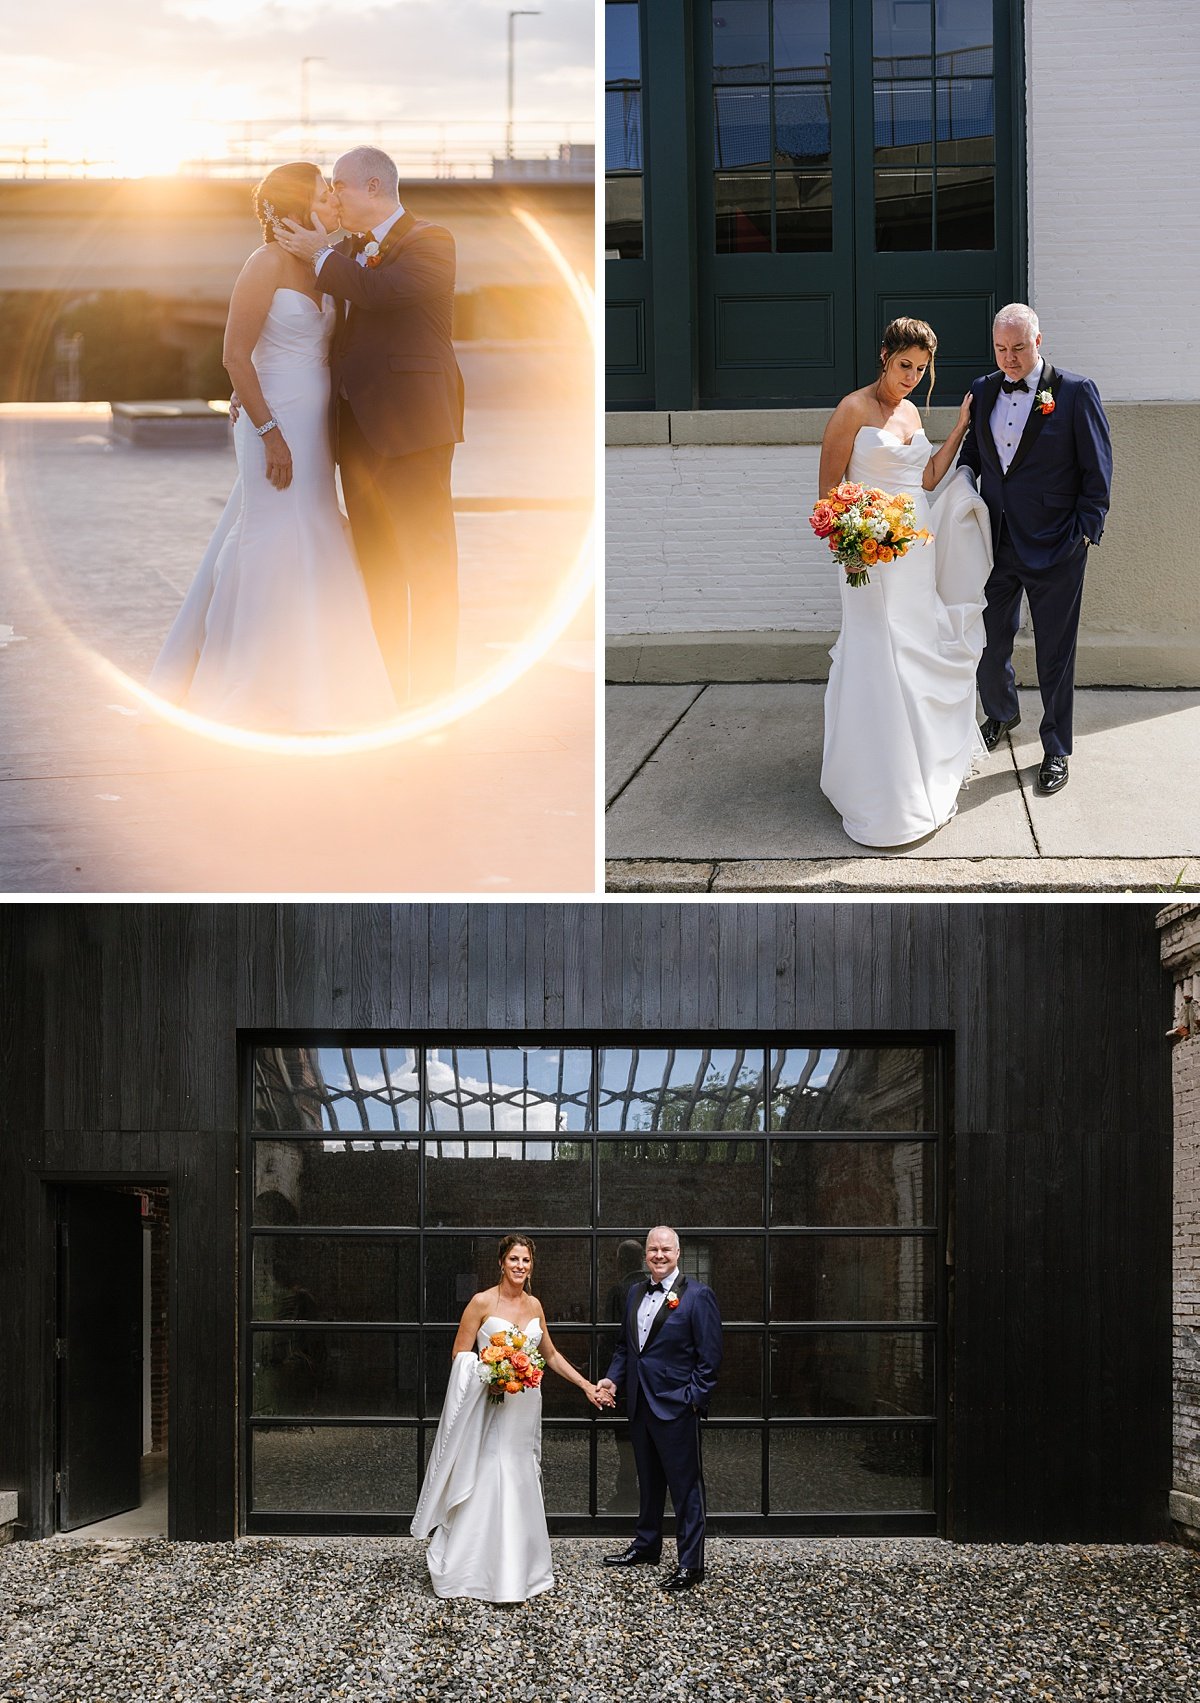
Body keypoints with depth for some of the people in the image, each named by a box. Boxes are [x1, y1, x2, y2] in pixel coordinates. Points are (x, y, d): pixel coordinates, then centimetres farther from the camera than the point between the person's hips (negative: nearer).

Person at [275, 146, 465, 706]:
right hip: (358, 428, 8)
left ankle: (431, 696, -2)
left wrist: (320, 255, -8)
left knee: (427, 560, -5)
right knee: (375, 564, 12)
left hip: (410, 425, -8)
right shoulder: (352, 250, 18)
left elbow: (378, 291, -23)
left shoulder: (430, 242, -5)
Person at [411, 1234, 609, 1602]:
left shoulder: (534, 1306, 10)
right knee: (486, 1485, -7)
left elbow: (551, 1356, 19)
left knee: (520, 1486, 8)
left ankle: (518, 1569, 16)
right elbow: (460, 1354, -6)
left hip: (524, 1404, 6)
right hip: (489, 1406, -5)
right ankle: (475, 1571, 1)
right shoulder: (482, 1302, -7)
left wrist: (587, 1386, 15)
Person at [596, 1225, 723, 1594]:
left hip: (677, 1407, -7)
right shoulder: (636, 1293, 12)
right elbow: (625, 1346, 18)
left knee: (685, 1484, -1)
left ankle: (690, 1563, 4)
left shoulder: (697, 1295, -10)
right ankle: (646, 1546, 32)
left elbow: (709, 1356, -11)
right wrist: (612, 1379, 3)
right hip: (640, 1404, 7)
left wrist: (695, 1398, -16)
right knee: (648, 1480, 19)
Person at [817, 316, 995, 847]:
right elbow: (829, 487, -9)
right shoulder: (854, 409, -9)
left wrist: (961, 426, 12)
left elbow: (927, 478, 14)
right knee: (879, 658, -7)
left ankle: (925, 761, 28)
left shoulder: (910, 411, 13)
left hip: (918, 545, 7)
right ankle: (879, 789, 0)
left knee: (917, 652, 13)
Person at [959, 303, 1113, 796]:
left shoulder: (1075, 392, -7)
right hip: (996, 544, 4)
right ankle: (1001, 713, 40)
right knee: (988, 641, 12)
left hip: (1054, 549, -4)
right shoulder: (983, 391, 7)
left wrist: (1085, 533, -10)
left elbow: (1098, 471, -6)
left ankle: (1056, 751, 18)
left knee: (1055, 653, 5)